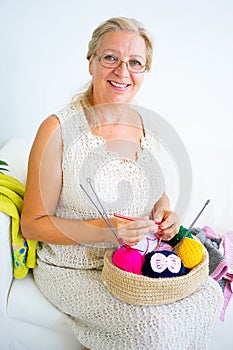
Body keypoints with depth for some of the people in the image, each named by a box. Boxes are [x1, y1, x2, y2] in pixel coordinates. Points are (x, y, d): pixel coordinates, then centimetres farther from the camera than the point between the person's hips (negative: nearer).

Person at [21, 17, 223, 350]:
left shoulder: (139, 122, 1)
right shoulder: (58, 130, -18)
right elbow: (33, 224, -14)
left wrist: (165, 211, -6)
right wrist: (103, 231, -27)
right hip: (74, 268, -6)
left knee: (208, 294, -7)